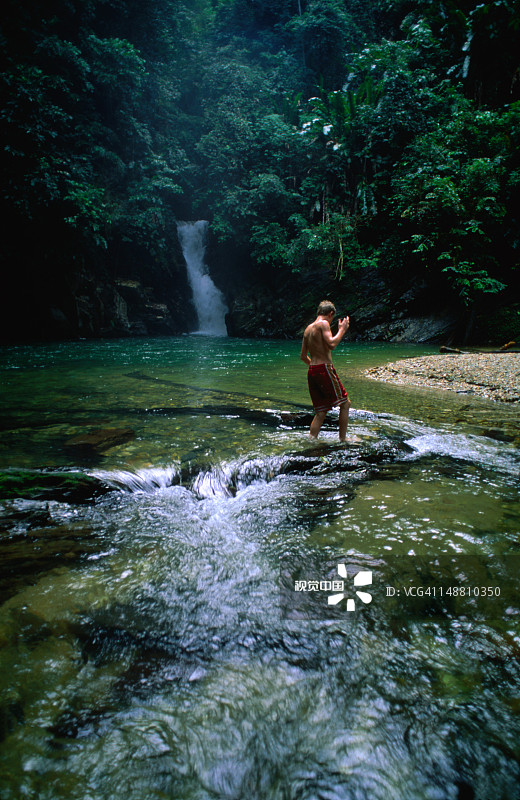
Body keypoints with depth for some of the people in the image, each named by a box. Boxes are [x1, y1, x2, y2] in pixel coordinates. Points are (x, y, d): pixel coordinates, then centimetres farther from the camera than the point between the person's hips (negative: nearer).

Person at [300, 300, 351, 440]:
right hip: (324, 369, -8)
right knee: (345, 403, 4)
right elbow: (331, 344, -21)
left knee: (321, 411, 12)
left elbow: (303, 356, 20)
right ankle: (342, 439, 7)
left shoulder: (308, 328, 18)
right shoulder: (323, 323, -6)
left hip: (312, 371, 8)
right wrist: (342, 330, -7)